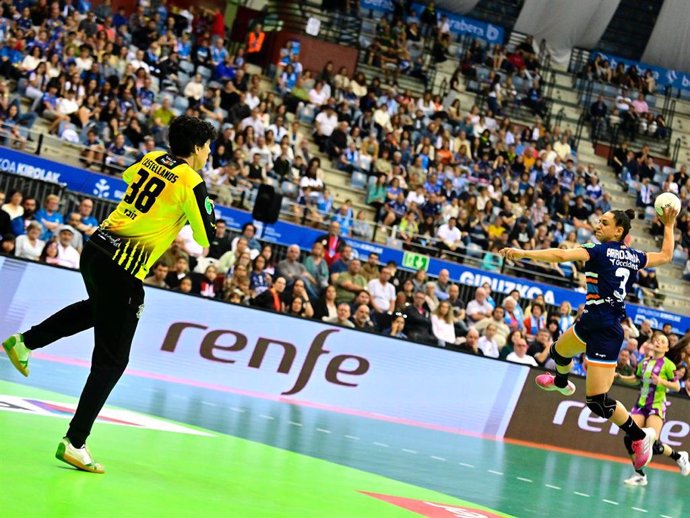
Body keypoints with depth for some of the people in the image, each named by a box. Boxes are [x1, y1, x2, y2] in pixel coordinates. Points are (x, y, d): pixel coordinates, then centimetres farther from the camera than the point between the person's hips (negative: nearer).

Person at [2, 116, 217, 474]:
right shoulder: (192, 182, -9)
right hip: (123, 269, -8)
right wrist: (208, 208, 12)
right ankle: (74, 442, -3)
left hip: (96, 247, 8)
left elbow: (127, 175, 34)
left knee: (97, 307, 40)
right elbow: (206, 238, -5)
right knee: (111, 360, -1)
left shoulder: (152, 159, 11)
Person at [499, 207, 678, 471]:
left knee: (598, 402, -8)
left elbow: (561, 255, -26)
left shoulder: (600, 251, -13)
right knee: (559, 351, 37)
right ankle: (561, 383, 70)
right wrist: (668, 226, 33)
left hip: (605, 331, -9)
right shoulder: (634, 256, 7)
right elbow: (666, 255, 22)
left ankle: (641, 436, 3)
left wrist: (524, 254, -31)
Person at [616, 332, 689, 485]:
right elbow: (636, 379, 24)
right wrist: (620, 377, 10)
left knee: (653, 445, -15)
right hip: (641, 405, 5)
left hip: (657, 406, -5)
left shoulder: (668, 365, -5)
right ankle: (640, 475, 1)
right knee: (629, 438, -12)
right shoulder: (644, 362, 10)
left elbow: (677, 387, -5)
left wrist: (662, 382, -20)